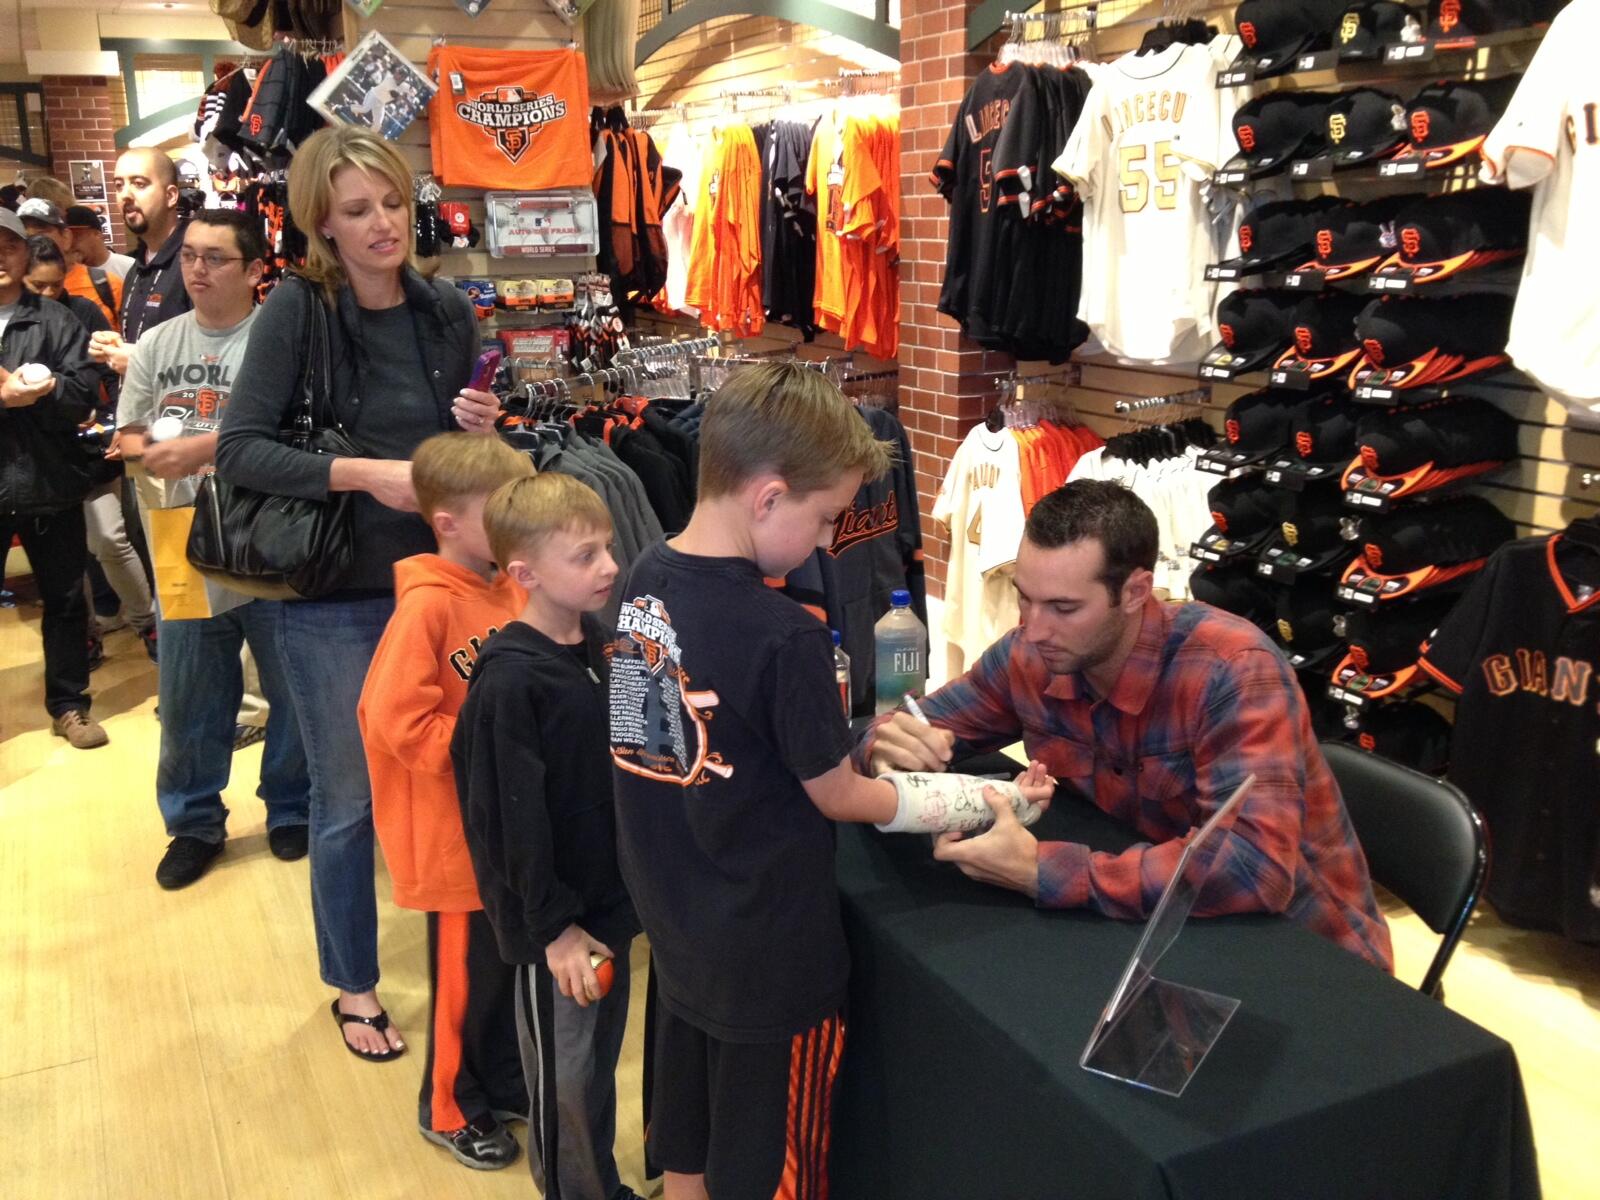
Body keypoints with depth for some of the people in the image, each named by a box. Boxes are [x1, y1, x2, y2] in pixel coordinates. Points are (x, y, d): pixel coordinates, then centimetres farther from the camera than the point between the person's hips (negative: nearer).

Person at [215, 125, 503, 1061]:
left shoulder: (448, 313, 1)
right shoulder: (298, 311, -11)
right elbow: (240, 450, -16)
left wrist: (484, 433, -10)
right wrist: (366, 473, -24)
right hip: (334, 597, -3)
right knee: (349, 801, 9)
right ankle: (354, 984, 30)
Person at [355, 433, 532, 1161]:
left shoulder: (512, 592, 0)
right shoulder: (428, 607, -20)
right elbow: (395, 719, -22)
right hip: (460, 831, -6)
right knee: (467, 972, 10)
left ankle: (506, 1080, 41)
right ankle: (449, 1108, 32)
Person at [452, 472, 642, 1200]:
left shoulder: (595, 646, 1)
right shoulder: (509, 683, -23)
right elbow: (514, 820, -20)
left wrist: (621, 893, 12)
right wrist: (553, 926, -16)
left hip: (609, 897, 7)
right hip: (557, 918, -7)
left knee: (602, 1056, 22)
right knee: (564, 1074, 11)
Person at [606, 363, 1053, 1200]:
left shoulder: (645, 580, -5)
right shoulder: (783, 636, -28)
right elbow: (839, 798, -16)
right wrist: (987, 799, -3)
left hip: (676, 927, 7)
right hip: (766, 953, -6)